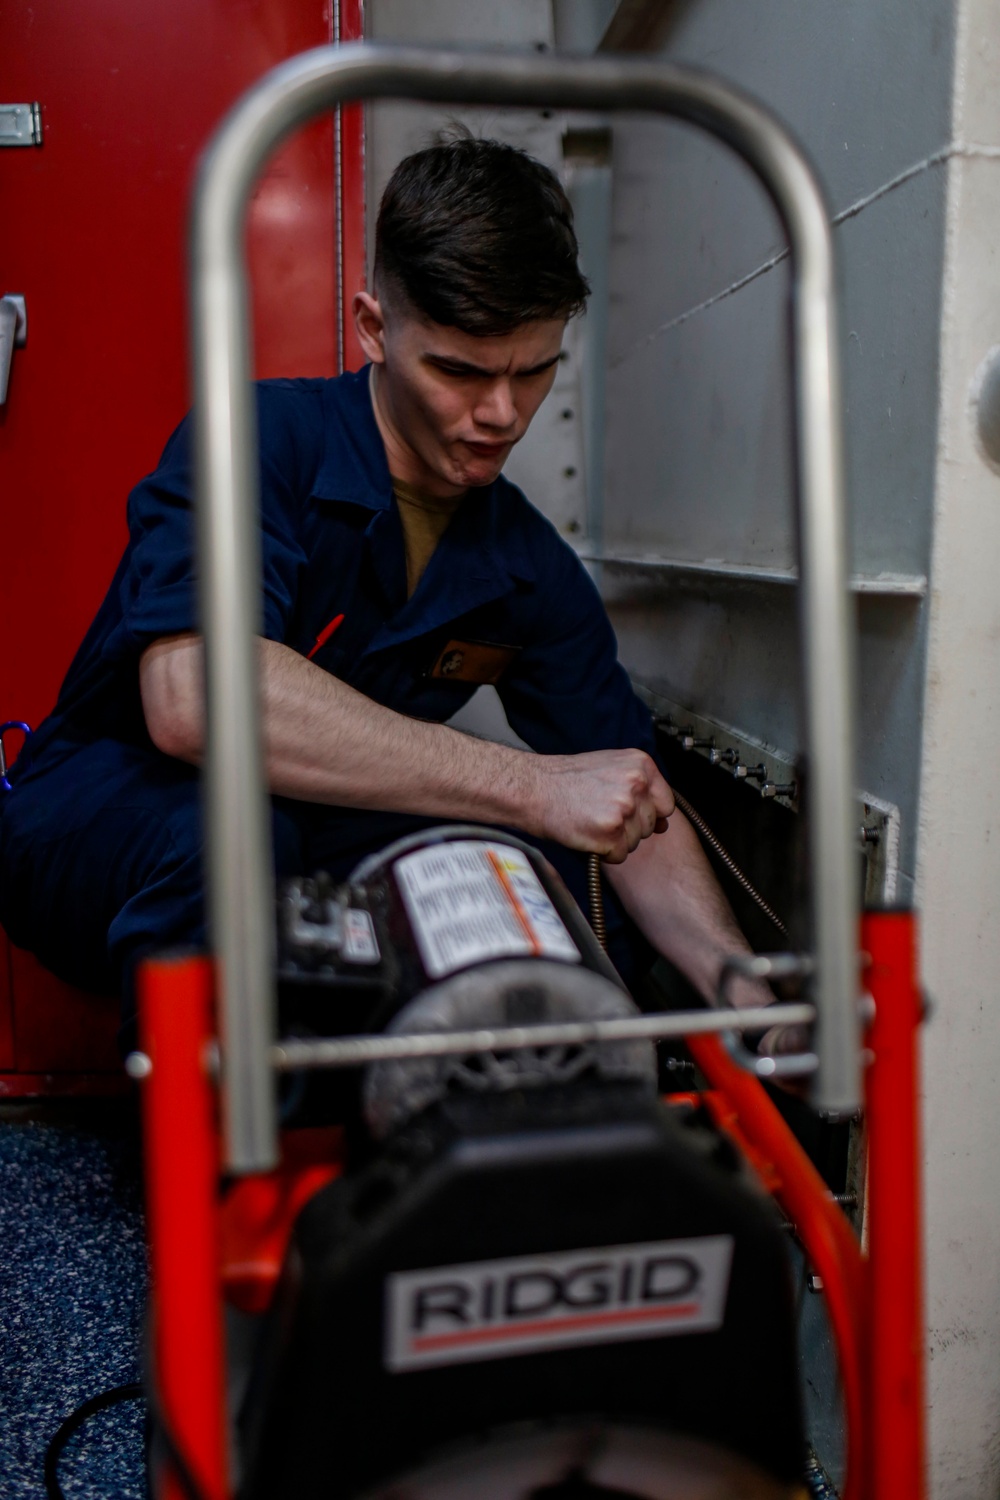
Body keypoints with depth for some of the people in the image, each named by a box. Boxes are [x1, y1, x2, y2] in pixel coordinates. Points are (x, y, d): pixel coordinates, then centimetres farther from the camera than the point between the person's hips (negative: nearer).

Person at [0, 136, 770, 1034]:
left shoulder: (533, 571, -1)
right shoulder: (260, 439, -19)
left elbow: (634, 806, -2)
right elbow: (193, 697, -38)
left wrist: (736, 976, -22)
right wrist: (531, 787, -37)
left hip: (320, 863, 5)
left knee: (579, 893, -15)